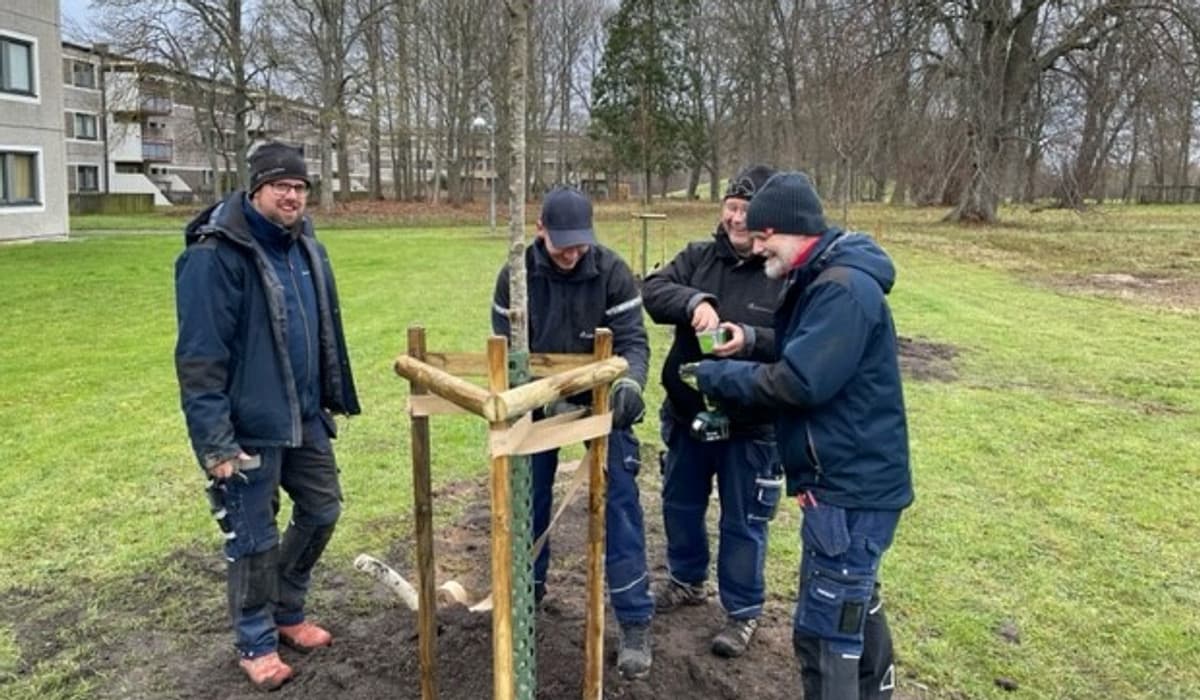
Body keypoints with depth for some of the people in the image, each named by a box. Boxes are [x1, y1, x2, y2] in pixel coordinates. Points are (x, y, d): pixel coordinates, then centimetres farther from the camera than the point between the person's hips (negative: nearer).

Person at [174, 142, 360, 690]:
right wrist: (215, 442, -21)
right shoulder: (215, 256, -18)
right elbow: (199, 358, -20)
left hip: (306, 418, 8)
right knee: (255, 539, 6)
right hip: (250, 427, -8)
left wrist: (332, 398, 16)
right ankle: (256, 643, 28)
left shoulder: (307, 249, 7)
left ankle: (287, 613, 39)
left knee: (321, 511, 18)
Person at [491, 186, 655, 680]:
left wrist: (630, 382, -39)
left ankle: (634, 623, 2)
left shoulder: (612, 272, -17)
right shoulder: (515, 276, -11)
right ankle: (527, 588, 36)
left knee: (619, 503, -6)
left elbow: (633, 339, -18)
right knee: (529, 498, 12)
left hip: (600, 402, -2)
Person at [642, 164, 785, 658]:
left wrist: (752, 339, -34)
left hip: (752, 426, -5)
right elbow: (652, 290, -9)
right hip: (686, 413, 5)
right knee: (681, 504, 22)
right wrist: (694, 301, -27)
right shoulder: (699, 257, 1)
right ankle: (686, 580, 46)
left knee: (743, 523, 10)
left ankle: (743, 612, 30)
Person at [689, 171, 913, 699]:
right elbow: (798, 359, 18)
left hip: (851, 486, -11)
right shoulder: (819, 281, 12)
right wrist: (748, 345, 2)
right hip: (852, 479, 11)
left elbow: (799, 381, -26)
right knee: (855, 604, 25)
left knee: (824, 631, -2)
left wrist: (716, 376, -14)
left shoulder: (844, 288, -21)